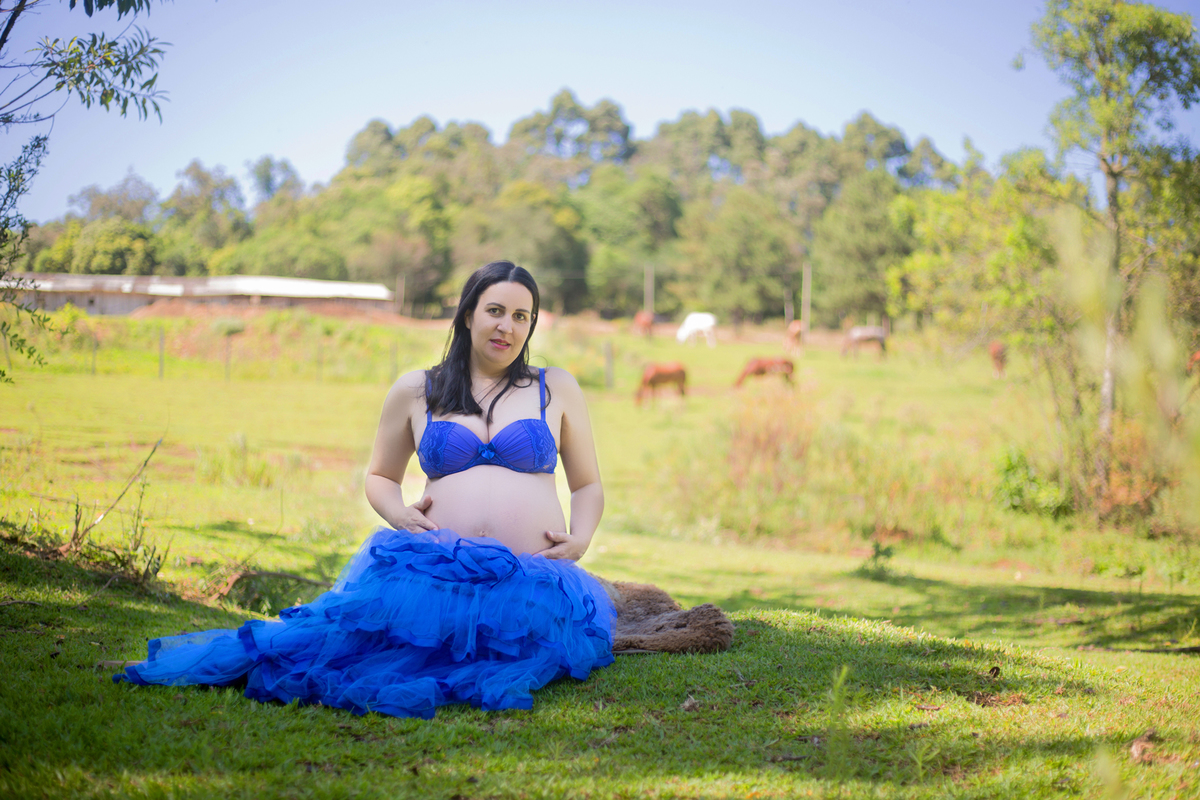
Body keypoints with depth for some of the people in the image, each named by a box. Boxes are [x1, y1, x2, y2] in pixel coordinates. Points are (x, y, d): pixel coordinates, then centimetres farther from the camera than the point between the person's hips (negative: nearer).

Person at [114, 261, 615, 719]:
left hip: (532, 581, 1)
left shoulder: (557, 388, 17)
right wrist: (399, 514, 2)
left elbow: (588, 486, 21)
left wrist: (579, 539, -1)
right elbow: (380, 477, 26)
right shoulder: (415, 392, 16)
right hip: (435, 566, -1)